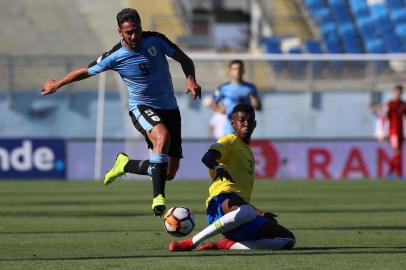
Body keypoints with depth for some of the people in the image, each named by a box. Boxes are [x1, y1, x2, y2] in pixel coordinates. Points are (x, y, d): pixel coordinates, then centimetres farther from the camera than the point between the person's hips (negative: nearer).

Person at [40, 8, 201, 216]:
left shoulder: (155, 40, -8)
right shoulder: (114, 57, -12)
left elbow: (184, 59, 3)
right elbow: (86, 71, 4)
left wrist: (191, 79, -16)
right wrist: (57, 83, 15)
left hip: (169, 108, 4)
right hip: (141, 108, -4)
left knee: (169, 173, -2)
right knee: (162, 136, -39)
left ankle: (125, 165, 25)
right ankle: (158, 198, -37)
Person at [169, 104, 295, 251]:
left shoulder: (248, 152, 32)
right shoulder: (230, 141, 6)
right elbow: (207, 157, -17)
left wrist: (261, 214, 40)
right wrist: (218, 168, -38)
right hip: (221, 201, -8)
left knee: (288, 240, -4)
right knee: (247, 212, -44)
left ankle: (227, 244, -10)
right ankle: (191, 243, -31)